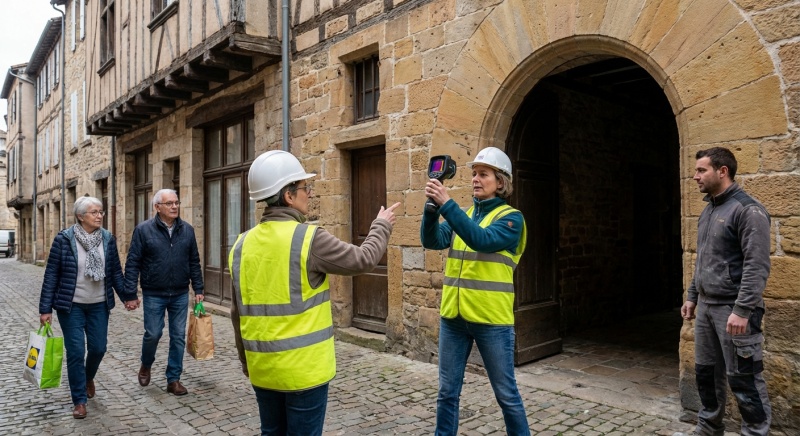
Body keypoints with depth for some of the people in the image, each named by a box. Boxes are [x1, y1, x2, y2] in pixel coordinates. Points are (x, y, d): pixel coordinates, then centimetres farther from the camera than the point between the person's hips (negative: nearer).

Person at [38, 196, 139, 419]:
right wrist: (45, 308, -8)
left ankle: (88, 377, 41)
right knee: (76, 351, -1)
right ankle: (79, 400, 14)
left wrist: (128, 296, 1)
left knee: (98, 348, 8)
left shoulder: (108, 239, -2)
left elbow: (116, 272, 6)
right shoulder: (64, 239, -11)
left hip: (99, 305, 3)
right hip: (71, 305, -3)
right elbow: (51, 275, -7)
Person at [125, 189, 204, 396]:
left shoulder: (187, 230, 3)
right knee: (153, 334, 4)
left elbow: (194, 262, 7)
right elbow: (132, 263, -5)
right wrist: (130, 293, -10)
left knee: (178, 337, 6)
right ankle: (146, 365, 35)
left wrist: (198, 289, 5)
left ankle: (174, 379, 18)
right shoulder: (143, 230, -6)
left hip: (180, 294, 3)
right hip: (154, 295, -2)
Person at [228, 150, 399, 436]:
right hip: (303, 367, -6)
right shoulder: (309, 238, -17)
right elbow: (363, 260, -6)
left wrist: (245, 359, 21)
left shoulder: (243, 244, 2)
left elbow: (238, 312, 9)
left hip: (262, 367, 6)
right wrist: (381, 226, 11)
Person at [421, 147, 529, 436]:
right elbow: (432, 240, -5)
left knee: (506, 394, 9)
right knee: (447, 391, 14)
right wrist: (432, 206, -21)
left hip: (491, 319, -5)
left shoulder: (510, 218, -5)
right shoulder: (463, 214, 10)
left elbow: (481, 240, -24)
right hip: (453, 317, 5)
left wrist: (446, 204, -29)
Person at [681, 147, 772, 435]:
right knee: (706, 372, 15)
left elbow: (757, 265, -19)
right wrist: (692, 296, 18)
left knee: (743, 379, 0)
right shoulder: (708, 211, 14)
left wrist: (742, 310, -23)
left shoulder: (747, 209, -12)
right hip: (706, 306, 8)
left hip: (733, 309, -8)